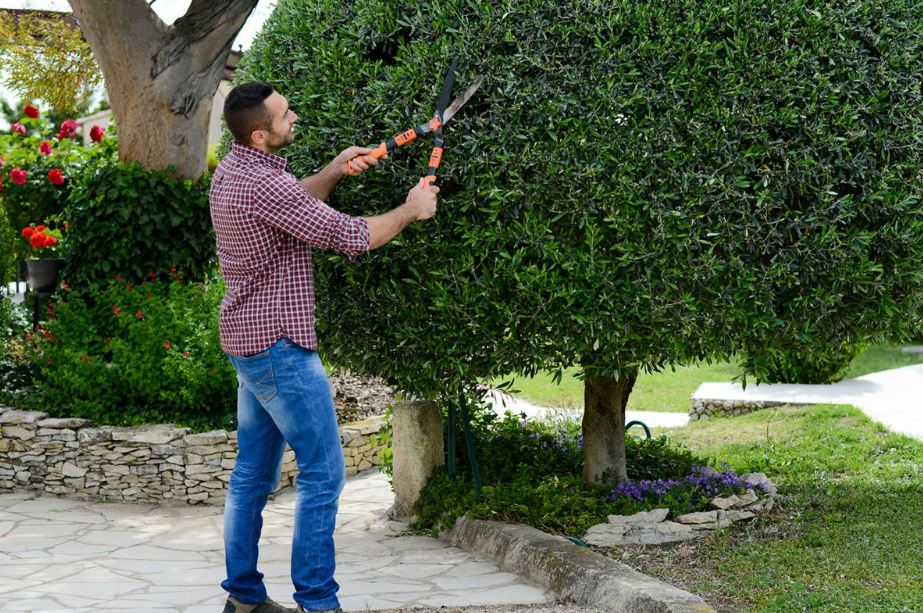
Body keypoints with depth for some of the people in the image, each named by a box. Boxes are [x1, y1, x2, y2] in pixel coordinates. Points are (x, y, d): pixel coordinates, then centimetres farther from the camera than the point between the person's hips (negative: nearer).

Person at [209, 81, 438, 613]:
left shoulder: (232, 170, 9)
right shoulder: (263, 184, -21)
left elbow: (295, 202, 27)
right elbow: (349, 236, -19)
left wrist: (336, 169, 12)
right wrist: (411, 211, -4)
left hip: (248, 340, 10)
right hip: (279, 344, -10)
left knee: (255, 472, 14)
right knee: (323, 470, -5)